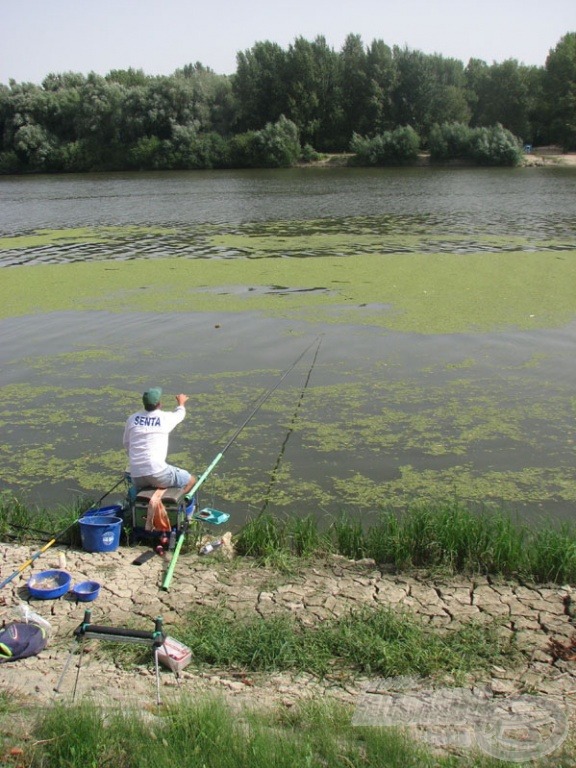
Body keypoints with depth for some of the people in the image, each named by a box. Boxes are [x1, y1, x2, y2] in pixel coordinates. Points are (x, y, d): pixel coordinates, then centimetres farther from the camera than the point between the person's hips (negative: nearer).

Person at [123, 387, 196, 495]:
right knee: (191, 480, 13)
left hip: (136, 477, 5)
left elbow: (126, 444, 19)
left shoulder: (132, 418, 7)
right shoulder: (165, 417, 0)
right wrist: (181, 403, 47)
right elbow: (180, 413, 24)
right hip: (157, 473, -5)